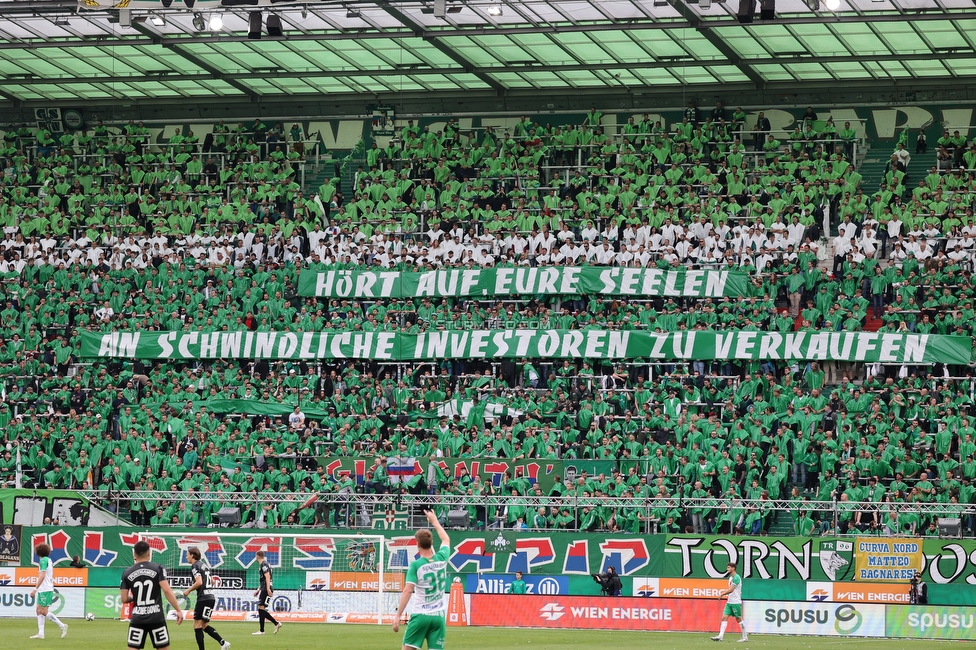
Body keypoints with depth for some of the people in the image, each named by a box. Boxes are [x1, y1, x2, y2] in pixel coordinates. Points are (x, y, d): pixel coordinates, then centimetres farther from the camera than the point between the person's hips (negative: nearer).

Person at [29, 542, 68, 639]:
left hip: (45, 590, -10)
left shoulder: (43, 560, -12)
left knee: (44, 612, -9)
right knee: (39, 610, 7)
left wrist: (35, 589, -20)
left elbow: (42, 576, -20)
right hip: (43, 590, 10)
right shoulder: (49, 560, 15)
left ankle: (62, 626, -8)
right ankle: (40, 633, 2)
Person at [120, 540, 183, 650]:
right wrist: (178, 610, -7)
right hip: (156, 618, -1)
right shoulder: (158, 568, -3)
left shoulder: (127, 573, 3)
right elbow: (167, 591, -11)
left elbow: (124, 599, 4)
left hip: (137, 619, 1)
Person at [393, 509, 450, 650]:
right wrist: (434, 520, 36)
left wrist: (398, 616, -15)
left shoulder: (415, 565, -9)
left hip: (420, 615, -3)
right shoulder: (441, 559, 2)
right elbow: (446, 540, 24)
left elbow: (408, 591, -15)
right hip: (439, 616, 3)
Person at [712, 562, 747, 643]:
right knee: (724, 618, -2)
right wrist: (725, 591, 8)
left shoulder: (736, 578, -15)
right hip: (729, 602, 9)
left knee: (739, 619, 0)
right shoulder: (730, 577, 15)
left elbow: (731, 590, -18)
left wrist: (722, 594, -11)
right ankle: (720, 636, -8)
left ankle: (745, 637, 11)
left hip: (736, 602, -9)